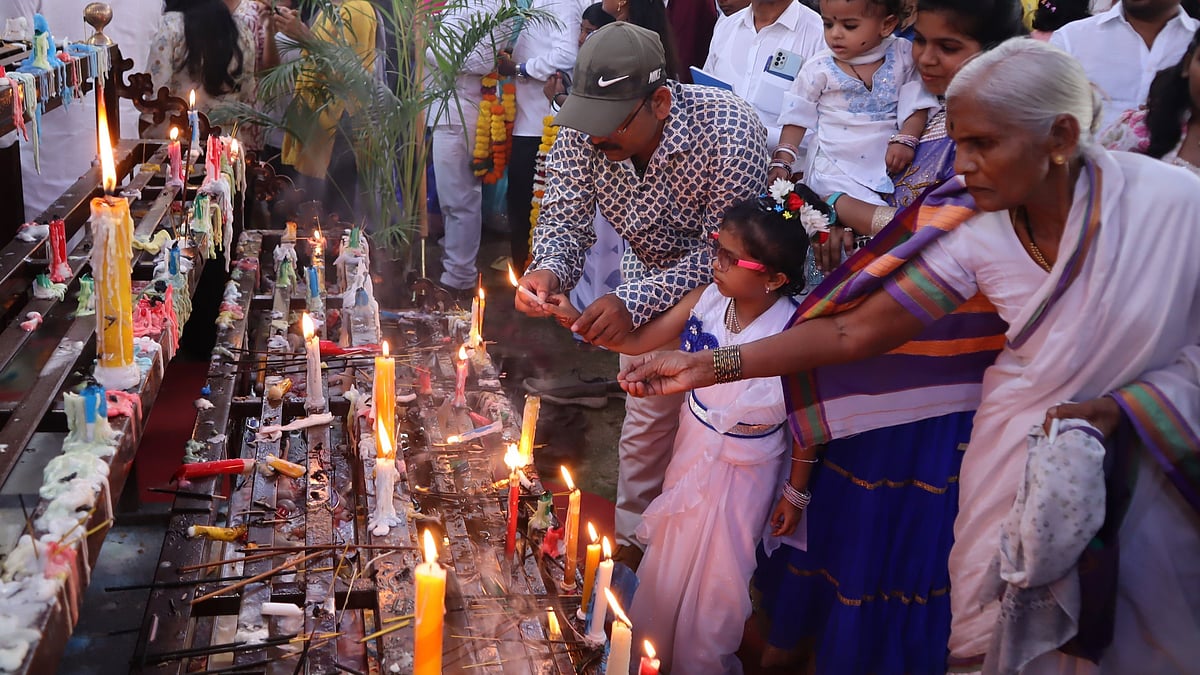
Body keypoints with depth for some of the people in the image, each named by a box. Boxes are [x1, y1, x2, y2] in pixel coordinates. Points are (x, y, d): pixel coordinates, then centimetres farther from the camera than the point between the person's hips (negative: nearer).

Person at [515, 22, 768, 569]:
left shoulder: (729, 132, -38)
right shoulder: (582, 133, -24)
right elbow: (564, 218, -14)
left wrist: (636, 303, -46)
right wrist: (547, 270, -38)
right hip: (651, 274, 4)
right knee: (647, 415, 15)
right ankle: (631, 536, 36)